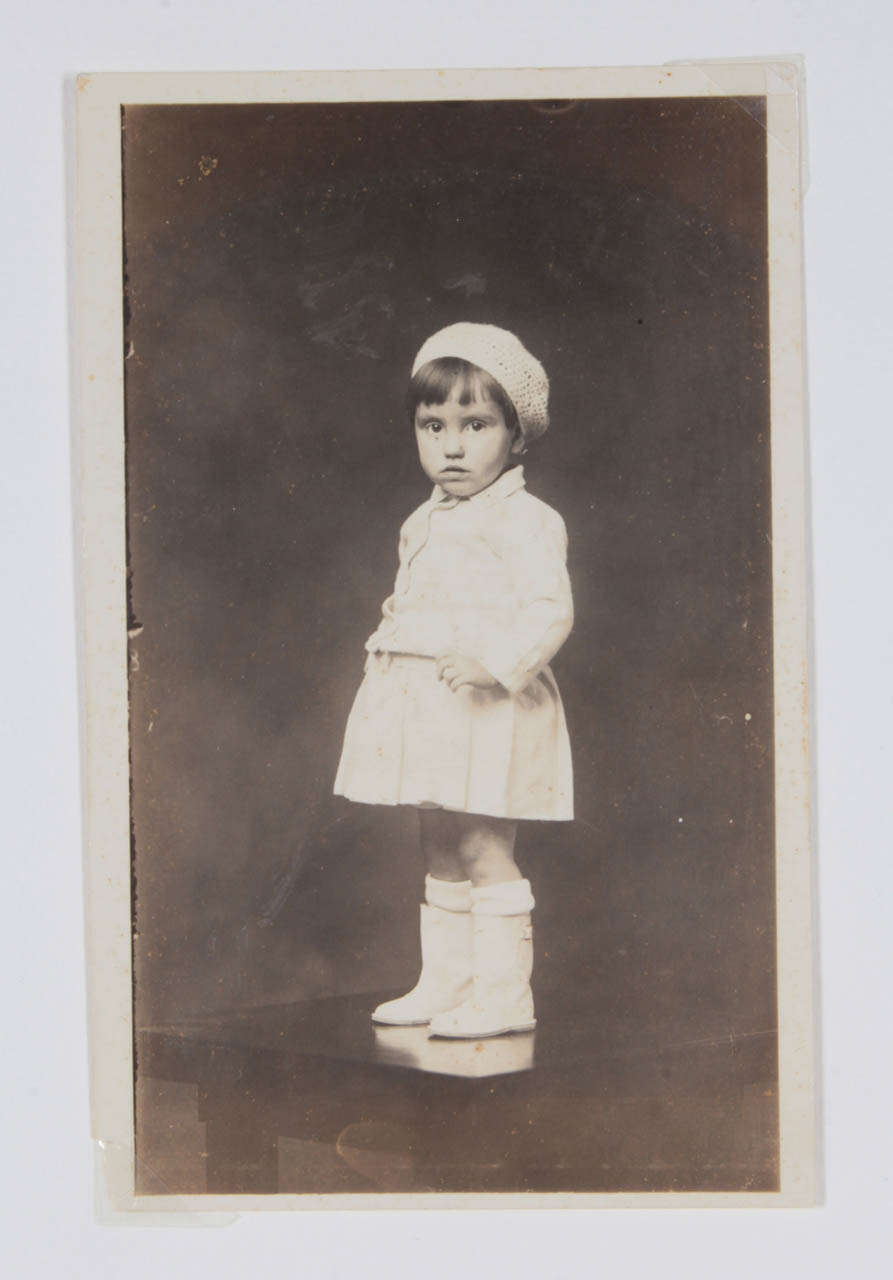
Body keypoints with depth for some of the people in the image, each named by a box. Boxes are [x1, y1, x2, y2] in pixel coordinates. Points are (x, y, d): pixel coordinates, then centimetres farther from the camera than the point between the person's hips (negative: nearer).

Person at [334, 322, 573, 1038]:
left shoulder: (523, 521, -11)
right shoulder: (425, 523, 16)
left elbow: (551, 610, -20)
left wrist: (495, 662, -30)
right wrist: (387, 642, 14)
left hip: (488, 710, -9)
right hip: (429, 709, 9)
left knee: (483, 847, -7)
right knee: (439, 849, 14)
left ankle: (504, 993, 2)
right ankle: (444, 984, 25)